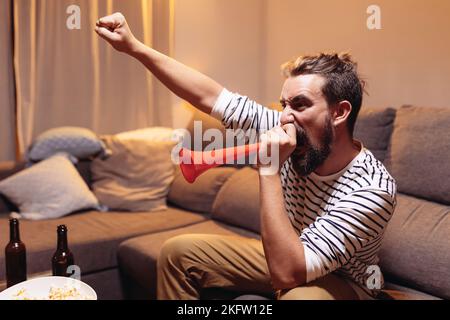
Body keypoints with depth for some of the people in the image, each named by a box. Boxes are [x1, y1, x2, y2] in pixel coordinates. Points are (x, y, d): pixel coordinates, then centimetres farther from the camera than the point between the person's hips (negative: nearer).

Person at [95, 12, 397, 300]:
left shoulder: (373, 190, -33)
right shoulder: (296, 136, -18)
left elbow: (286, 273, -38)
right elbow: (209, 96, -15)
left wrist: (269, 170, -40)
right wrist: (134, 46, -17)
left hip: (341, 280, -5)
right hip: (287, 257, 6)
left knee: (299, 296, -41)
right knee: (179, 252, -1)